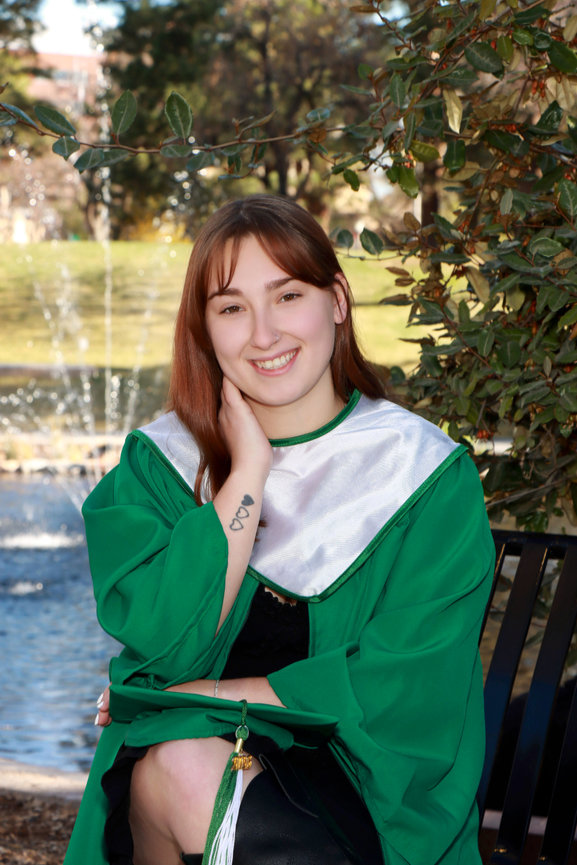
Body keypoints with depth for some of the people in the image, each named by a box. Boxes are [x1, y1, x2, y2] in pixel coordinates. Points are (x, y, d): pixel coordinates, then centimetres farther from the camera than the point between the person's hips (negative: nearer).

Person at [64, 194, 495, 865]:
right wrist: (247, 472, -13)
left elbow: (402, 685, -9)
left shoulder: (428, 475, -4)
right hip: (187, 742, 4)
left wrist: (210, 699, -10)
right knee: (175, 765, -31)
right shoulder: (161, 460, 3)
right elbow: (161, 641, -10)